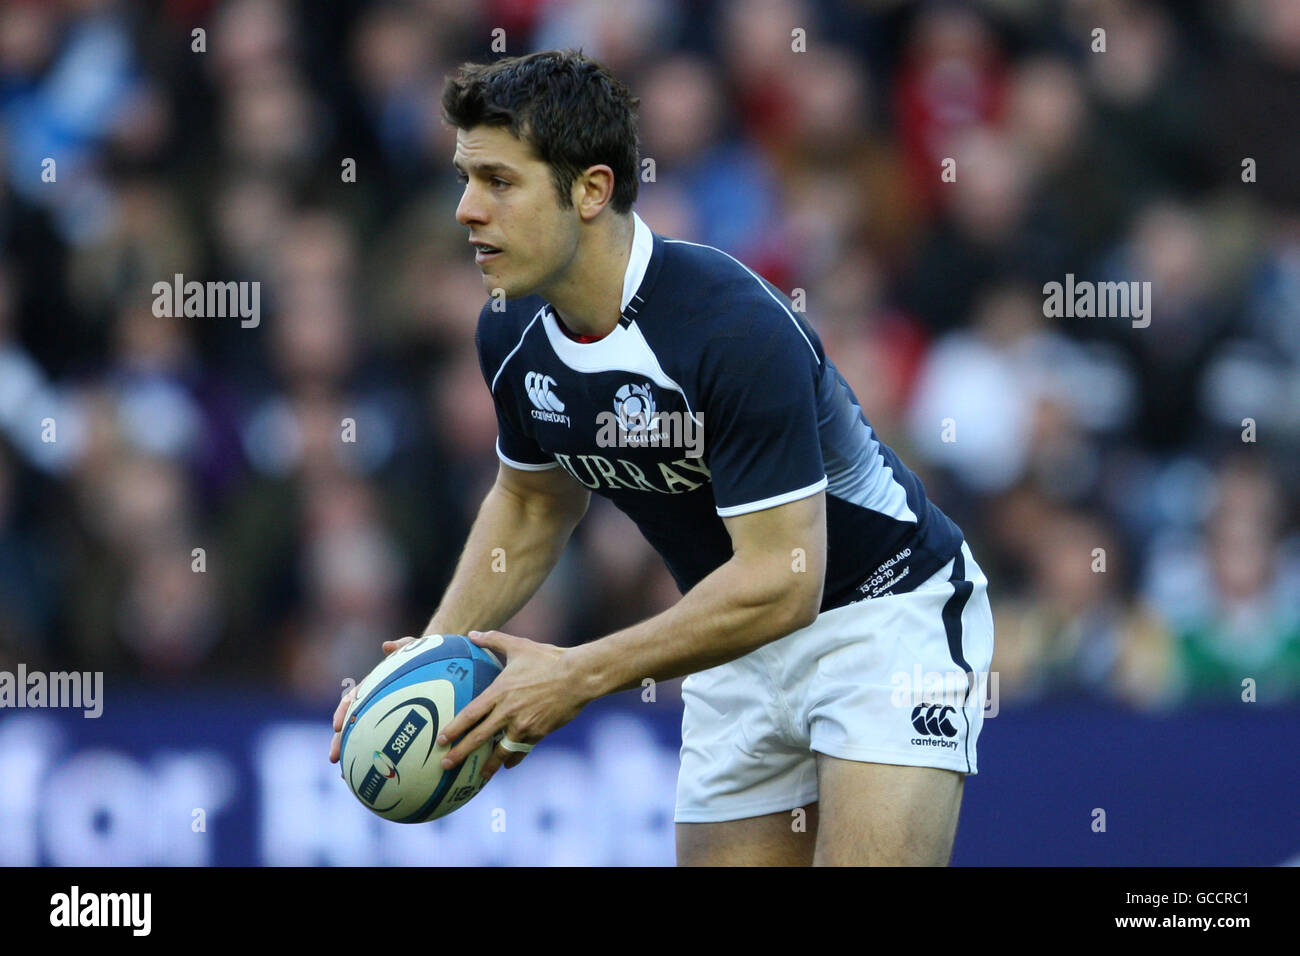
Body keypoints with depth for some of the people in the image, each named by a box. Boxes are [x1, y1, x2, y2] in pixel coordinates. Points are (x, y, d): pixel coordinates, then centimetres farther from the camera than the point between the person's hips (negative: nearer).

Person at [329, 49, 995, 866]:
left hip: (891, 613, -7)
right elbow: (532, 501, 14)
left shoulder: (737, 328, -30)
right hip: (740, 644, 7)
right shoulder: (512, 335, -6)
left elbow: (780, 581, -31)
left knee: (870, 856, -24)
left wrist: (579, 676, -28)